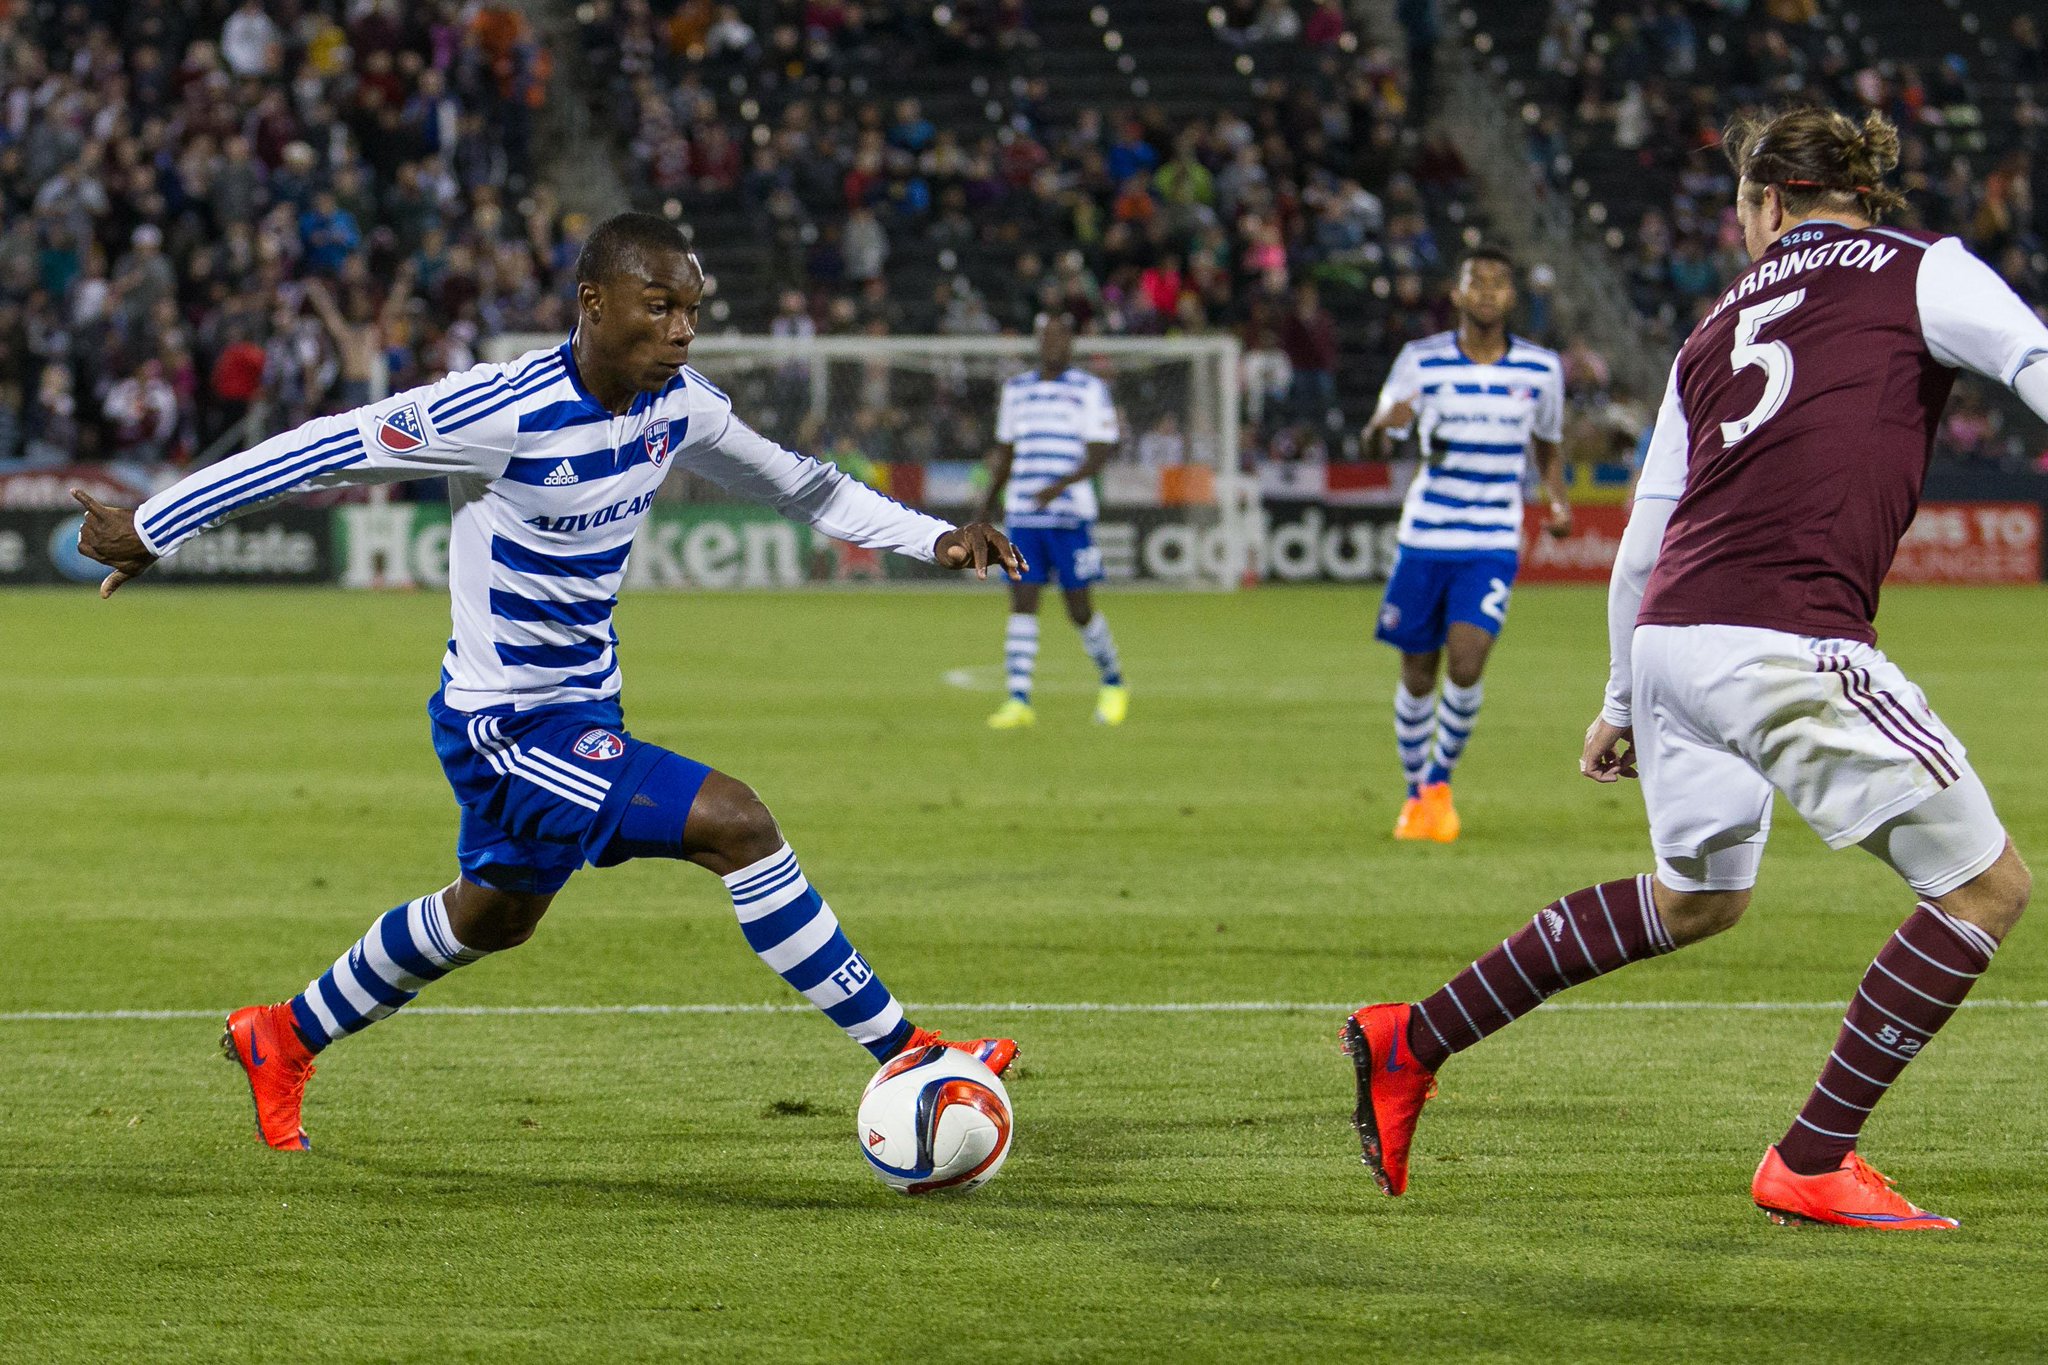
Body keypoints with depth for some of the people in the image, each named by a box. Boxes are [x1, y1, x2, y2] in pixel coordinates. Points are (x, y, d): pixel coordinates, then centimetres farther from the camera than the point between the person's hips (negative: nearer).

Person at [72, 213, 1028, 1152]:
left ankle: (283, 1041, 49)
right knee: (734, 824, -20)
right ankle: (905, 1057, -14)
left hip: (582, 711, 9)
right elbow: (325, 449, -17)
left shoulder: (678, 406, -5)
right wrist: (153, 528, -11)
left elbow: (798, 486, 12)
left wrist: (933, 539, 0)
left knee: (493, 918, 29)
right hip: (509, 725, -9)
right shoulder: (505, 413, -26)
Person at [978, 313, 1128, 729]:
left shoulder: (1090, 390, -1)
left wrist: (1059, 486, -22)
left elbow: (1099, 454, -8)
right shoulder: (1016, 389, 14)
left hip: (1069, 513, -4)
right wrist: (990, 500, 23)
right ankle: (1018, 701, -8)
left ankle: (1113, 683, 22)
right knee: (1021, 604, -5)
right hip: (1021, 515, 4)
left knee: (1080, 611, 0)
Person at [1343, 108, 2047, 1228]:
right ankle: (1809, 1164, 4)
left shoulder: (1716, 329, 24)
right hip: (1786, 642, -7)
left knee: (1694, 896, 29)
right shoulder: (1921, 270, 9)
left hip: (1671, 633, 7)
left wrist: (1623, 703, 38)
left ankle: (1413, 1042, 32)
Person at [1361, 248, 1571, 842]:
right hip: (1424, 539, 0)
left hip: (1493, 544, 0)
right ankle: (1416, 793, 26)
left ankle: (1441, 781, 6)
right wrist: (1383, 424, -30)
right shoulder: (1422, 360, -3)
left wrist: (1559, 501, 0)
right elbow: (1376, 439, -6)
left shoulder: (1541, 369, 2)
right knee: (1418, 673, 6)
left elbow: (1548, 443, 18)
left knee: (1466, 661, -17)